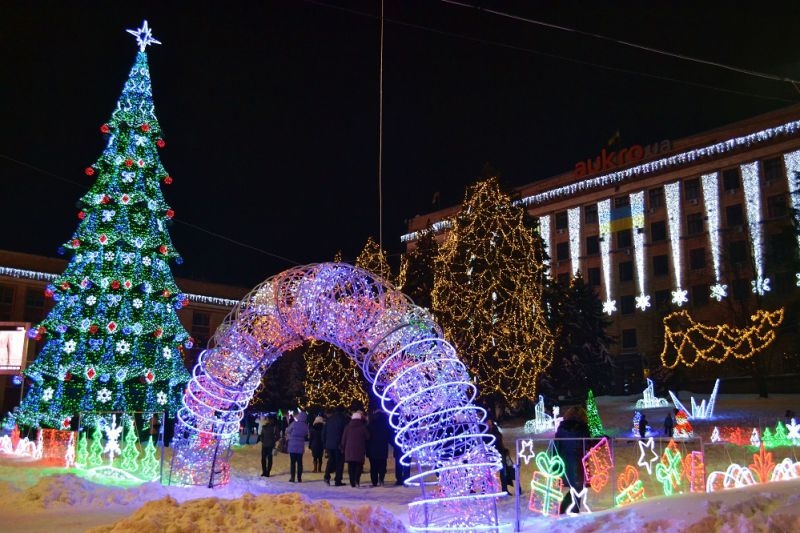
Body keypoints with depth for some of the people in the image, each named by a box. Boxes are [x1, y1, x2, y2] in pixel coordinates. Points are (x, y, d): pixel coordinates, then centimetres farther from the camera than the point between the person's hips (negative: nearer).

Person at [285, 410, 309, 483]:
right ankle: (299, 478, 8)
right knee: (300, 462, 9)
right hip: (301, 446, 3)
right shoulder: (306, 426, -2)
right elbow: (306, 436, 6)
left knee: (292, 462, 2)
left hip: (292, 445, -3)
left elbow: (287, 431, 0)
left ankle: (292, 477, -1)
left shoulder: (294, 423, -11)